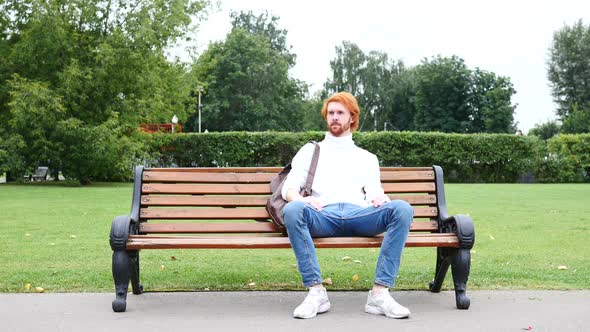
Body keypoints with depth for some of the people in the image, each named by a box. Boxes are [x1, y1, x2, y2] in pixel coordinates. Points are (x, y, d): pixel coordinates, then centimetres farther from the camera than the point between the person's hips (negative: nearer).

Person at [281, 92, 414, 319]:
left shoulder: (367, 158, 31)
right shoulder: (310, 151, 28)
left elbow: (374, 190, 15)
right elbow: (288, 187, 14)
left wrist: (378, 197, -11)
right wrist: (300, 198, -11)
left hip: (358, 214, 1)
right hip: (323, 215, -1)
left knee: (402, 209, -28)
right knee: (292, 210, -36)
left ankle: (380, 293, -31)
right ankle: (316, 292, -32)